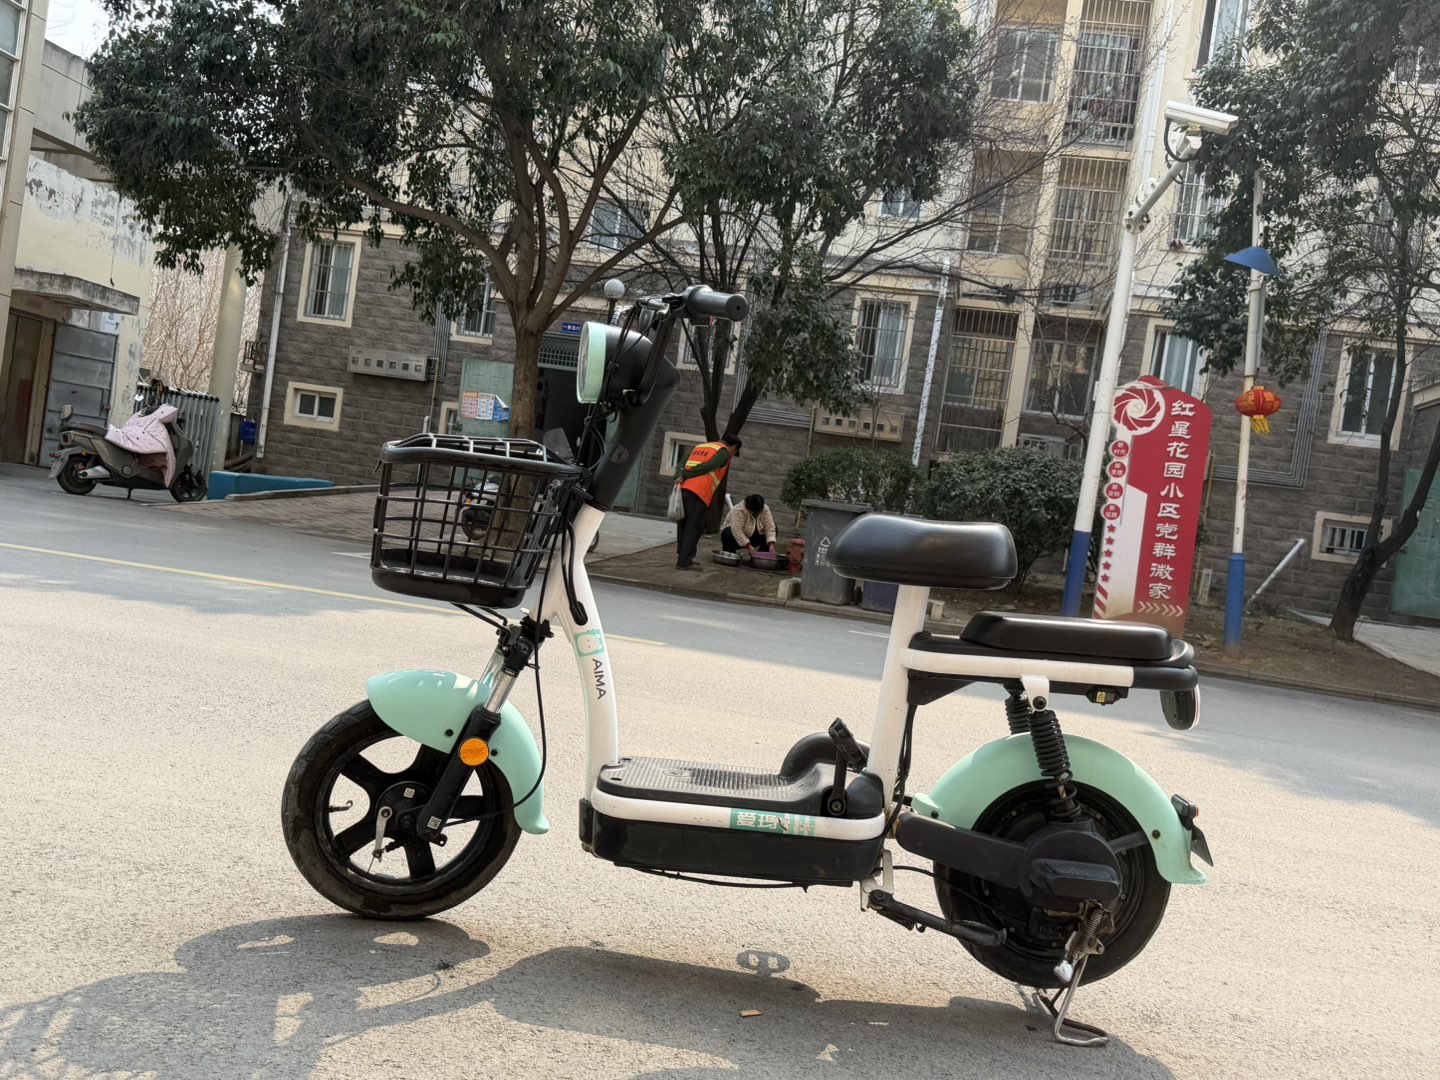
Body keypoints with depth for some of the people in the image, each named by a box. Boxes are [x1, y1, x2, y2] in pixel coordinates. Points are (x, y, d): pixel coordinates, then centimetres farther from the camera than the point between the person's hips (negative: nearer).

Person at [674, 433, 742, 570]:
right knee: (693, 528, -2)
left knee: (683, 526, 14)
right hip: (698, 492, -7)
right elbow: (707, 467, -12)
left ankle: (682, 557, 20)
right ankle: (685, 562, -4)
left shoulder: (700, 446, 28)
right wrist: (684, 476, -13)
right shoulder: (724, 452, 4)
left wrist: (679, 477, 5)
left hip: (683, 489, 7)